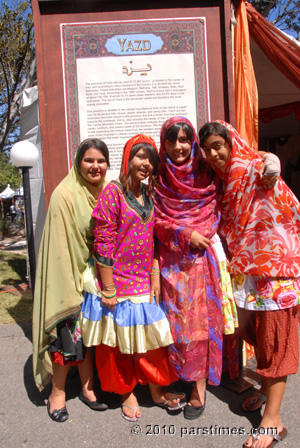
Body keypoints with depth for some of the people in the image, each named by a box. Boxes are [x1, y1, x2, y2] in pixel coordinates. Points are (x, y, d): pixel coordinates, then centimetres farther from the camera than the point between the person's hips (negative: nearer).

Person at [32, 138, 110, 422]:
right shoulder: (65, 195, -16)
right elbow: (59, 246, -17)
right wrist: (68, 287, -17)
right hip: (69, 274, -5)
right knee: (67, 334, 3)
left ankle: (88, 388, 32)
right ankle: (57, 392, 26)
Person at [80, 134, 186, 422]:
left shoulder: (149, 195, 7)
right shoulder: (113, 192, -13)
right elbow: (103, 243, -16)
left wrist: (155, 274, 4)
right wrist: (108, 289, -16)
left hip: (145, 282, 6)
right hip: (118, 282, -5)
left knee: (150, 337, 14)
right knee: (119, 340, 11)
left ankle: (157, 392, 33)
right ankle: (127, 394, 31)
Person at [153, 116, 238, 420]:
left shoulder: (207, 173, 4)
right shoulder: (159, 179, 6)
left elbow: (219, 210, 10)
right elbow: (157, 221, 1)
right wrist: (185, 234, -11)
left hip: (205, 254, -1)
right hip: (173, 259, 1)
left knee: (202, 316, 1)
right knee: (177, 318, 5)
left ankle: (200, 386, 14)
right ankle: (180, 376, 24)